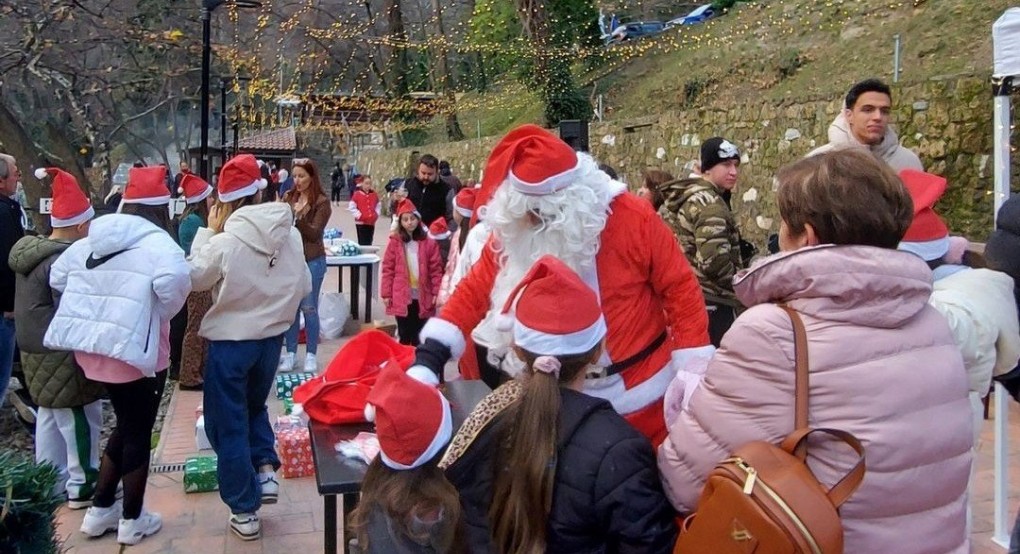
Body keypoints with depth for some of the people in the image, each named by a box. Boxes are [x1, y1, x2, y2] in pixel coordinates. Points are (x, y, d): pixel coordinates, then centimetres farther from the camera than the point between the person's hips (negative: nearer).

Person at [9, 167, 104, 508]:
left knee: (49, 416, 18)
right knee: (80, 417, 1)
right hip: (63, 355, -10)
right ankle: (82, 486, 10)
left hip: (36, 350, 10)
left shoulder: (32, 252, 7)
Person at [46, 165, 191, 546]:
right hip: (135, 351, -7)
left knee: (126, 426, 24)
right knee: (138, 433, 9)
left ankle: (100, 510, 30)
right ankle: (132, 521, 20)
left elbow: (57, 278, 16)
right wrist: (162, 314, -16)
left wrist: (94, 306, 17)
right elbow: (175, 280, -34)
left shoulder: (91, 241, 9)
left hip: (92, 349, 7)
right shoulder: (157, 242, -15)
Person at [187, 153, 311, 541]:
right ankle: (266, 469, 14)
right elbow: (304, 287, 0)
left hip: (229, 341, -4)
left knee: (229, 424, 10)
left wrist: (207, 231, 1)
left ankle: (244, 511, 16)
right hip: (272, 338, 4)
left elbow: (195, 278, -2)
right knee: (254, 405, 31)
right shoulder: (291, 236, -9)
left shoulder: (223, 243, -21)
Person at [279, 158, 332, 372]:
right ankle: (290, 353, 16)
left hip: (312, 261, -3)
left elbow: (314, 233, -11)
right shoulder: (288, 197, 4)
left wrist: (299, 217, -25)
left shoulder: (321, 202, -7)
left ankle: (311, 355, 11)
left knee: (308, 308, 2)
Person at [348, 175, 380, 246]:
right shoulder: (357, 194, -5)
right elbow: (351, 206, -6)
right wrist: (358, 215, -11)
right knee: (362, 243, -4)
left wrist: (376, 214, 6)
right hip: (361, 223, -4)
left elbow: (378, 205, 20)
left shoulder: (374, 195, 8)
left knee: (369, 242, 8)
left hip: (371, 223, 4)